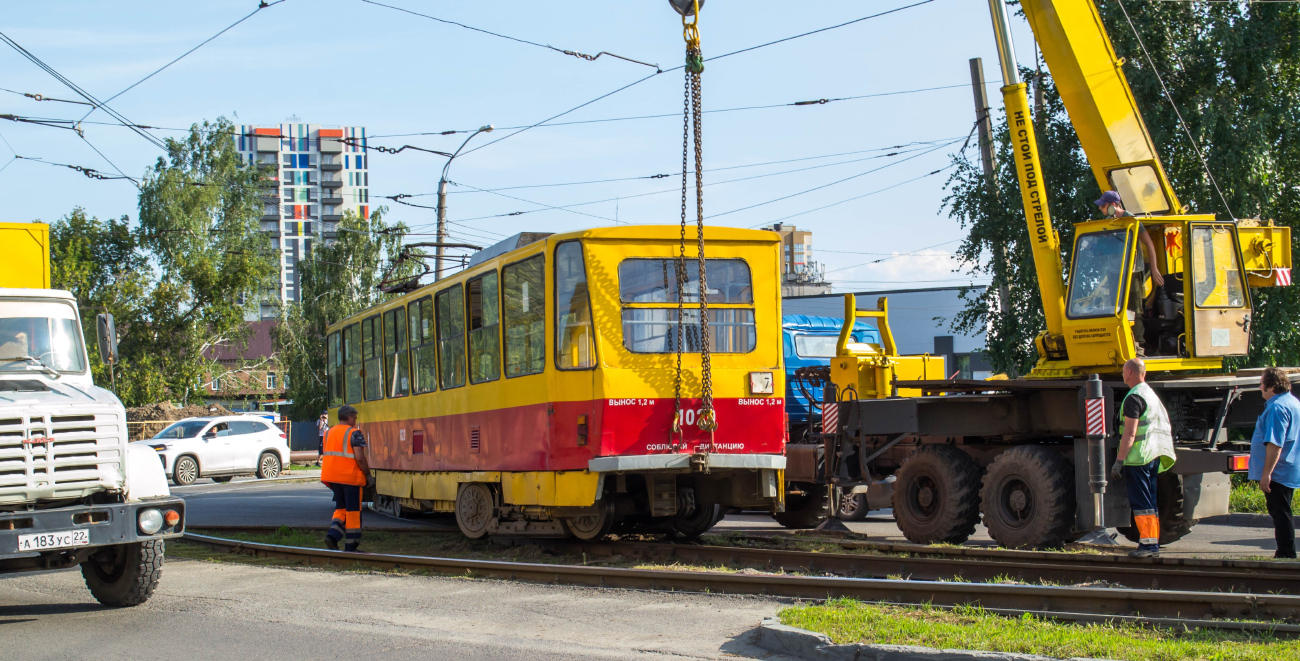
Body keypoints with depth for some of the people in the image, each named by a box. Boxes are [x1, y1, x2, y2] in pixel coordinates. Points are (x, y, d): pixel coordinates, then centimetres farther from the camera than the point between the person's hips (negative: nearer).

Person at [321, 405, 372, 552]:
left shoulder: (329, 433, 12)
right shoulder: (354, 433, -10)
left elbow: (325, 456, 14)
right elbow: (359, 457, -19)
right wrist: (368, 474, -8)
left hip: (332, 476, 6)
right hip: (350, 476, -6)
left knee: (341, 508, 18)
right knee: (353, 511, 3)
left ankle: (333, 535, -5)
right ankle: (350, 547, 6)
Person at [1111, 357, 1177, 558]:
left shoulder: (1134, 398, -13)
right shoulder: (1152, 394, 17)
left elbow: (1130, 433, -19)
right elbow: (1167, 427, 23)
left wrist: (1119, 460, -18)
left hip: (1138, 458, -9)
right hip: (1154, 456, 9)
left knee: (1140, 502, -8)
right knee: (1150, 502, 12)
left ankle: (1148, 543, -10)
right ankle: (1153, 543, 15)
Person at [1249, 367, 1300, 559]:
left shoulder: (1277, 408, -21)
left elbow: (1275, 444, -27)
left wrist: (1266, 473, -26)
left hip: (1277, 472, -10)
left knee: (1280, 513, -5)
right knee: (1282, 513, 17)